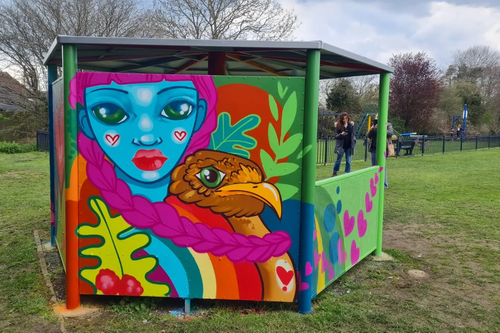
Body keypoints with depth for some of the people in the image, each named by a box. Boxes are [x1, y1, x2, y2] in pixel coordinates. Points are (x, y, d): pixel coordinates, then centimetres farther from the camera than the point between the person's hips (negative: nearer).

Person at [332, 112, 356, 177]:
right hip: (341, 146, -2)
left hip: (349, 146, 2)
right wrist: (341, 134, -24)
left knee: (348, 161, 4)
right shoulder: (338, 125, -6)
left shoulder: (351, 125, 1)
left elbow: (353, 134, 12)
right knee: (339, 160, 6)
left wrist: (354, 141, 3)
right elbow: (336, 136, -6)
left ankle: (347, 173, 13)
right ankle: (334, 172, 23)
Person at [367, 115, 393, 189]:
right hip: (373, 149, 4)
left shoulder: (388, 125, 4)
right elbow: (368, 136, 7)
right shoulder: (374, 126, 12)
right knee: (374, 166, 8)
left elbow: (391, 133, -13)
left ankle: (385, 184, 0)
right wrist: (371, 130, -13)